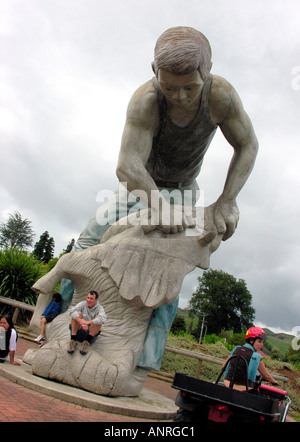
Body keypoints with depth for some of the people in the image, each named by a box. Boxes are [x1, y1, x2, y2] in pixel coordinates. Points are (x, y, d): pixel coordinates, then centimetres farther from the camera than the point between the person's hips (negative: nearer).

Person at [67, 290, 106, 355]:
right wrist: (80, 321, -38)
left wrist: (88, 322, -39)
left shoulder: (99, 308, -8)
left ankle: (87, 342, -22)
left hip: (91, 334, -1)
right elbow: (72, 310, -23)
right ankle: (73, 341, -23)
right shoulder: (83, 304, -3)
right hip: (78, 332, 1)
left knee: (98, 318, -24)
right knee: (78, 313, -21)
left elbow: (103, 319, -30)